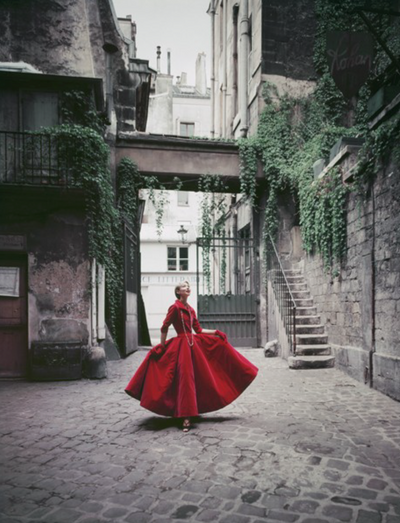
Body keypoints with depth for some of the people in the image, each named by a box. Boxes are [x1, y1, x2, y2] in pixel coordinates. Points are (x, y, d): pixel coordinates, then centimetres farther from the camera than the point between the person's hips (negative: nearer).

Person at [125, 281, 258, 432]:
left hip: (195, 344, 8)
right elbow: (164, 328, -7)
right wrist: (162, 346, -6)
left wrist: (215, 332, 12)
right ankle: (186, 418, -3)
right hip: (181, 345, -8)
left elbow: (198, 330, 16)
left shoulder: (191, 310, 12)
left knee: (202, 378, 11)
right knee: (185, 380, -9)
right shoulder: (174, 307, -9)